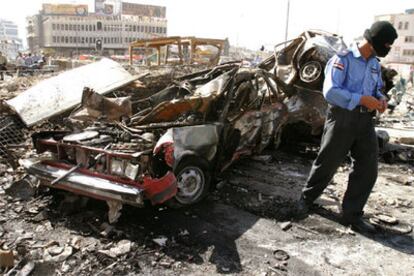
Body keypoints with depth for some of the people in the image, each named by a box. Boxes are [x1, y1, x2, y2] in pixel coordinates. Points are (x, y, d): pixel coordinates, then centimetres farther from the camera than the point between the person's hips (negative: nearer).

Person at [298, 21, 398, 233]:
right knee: (327, 164, 4)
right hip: (343, 118, -6)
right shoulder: (343, 59, -11)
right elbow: (330, 91, -21)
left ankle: (352, 214, 12)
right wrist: (362, 99, -24)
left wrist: (381, 99, 1)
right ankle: (307, 198, 29)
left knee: (368, 167, 1)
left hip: (365, 120, 7)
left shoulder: (375, 64, 13)